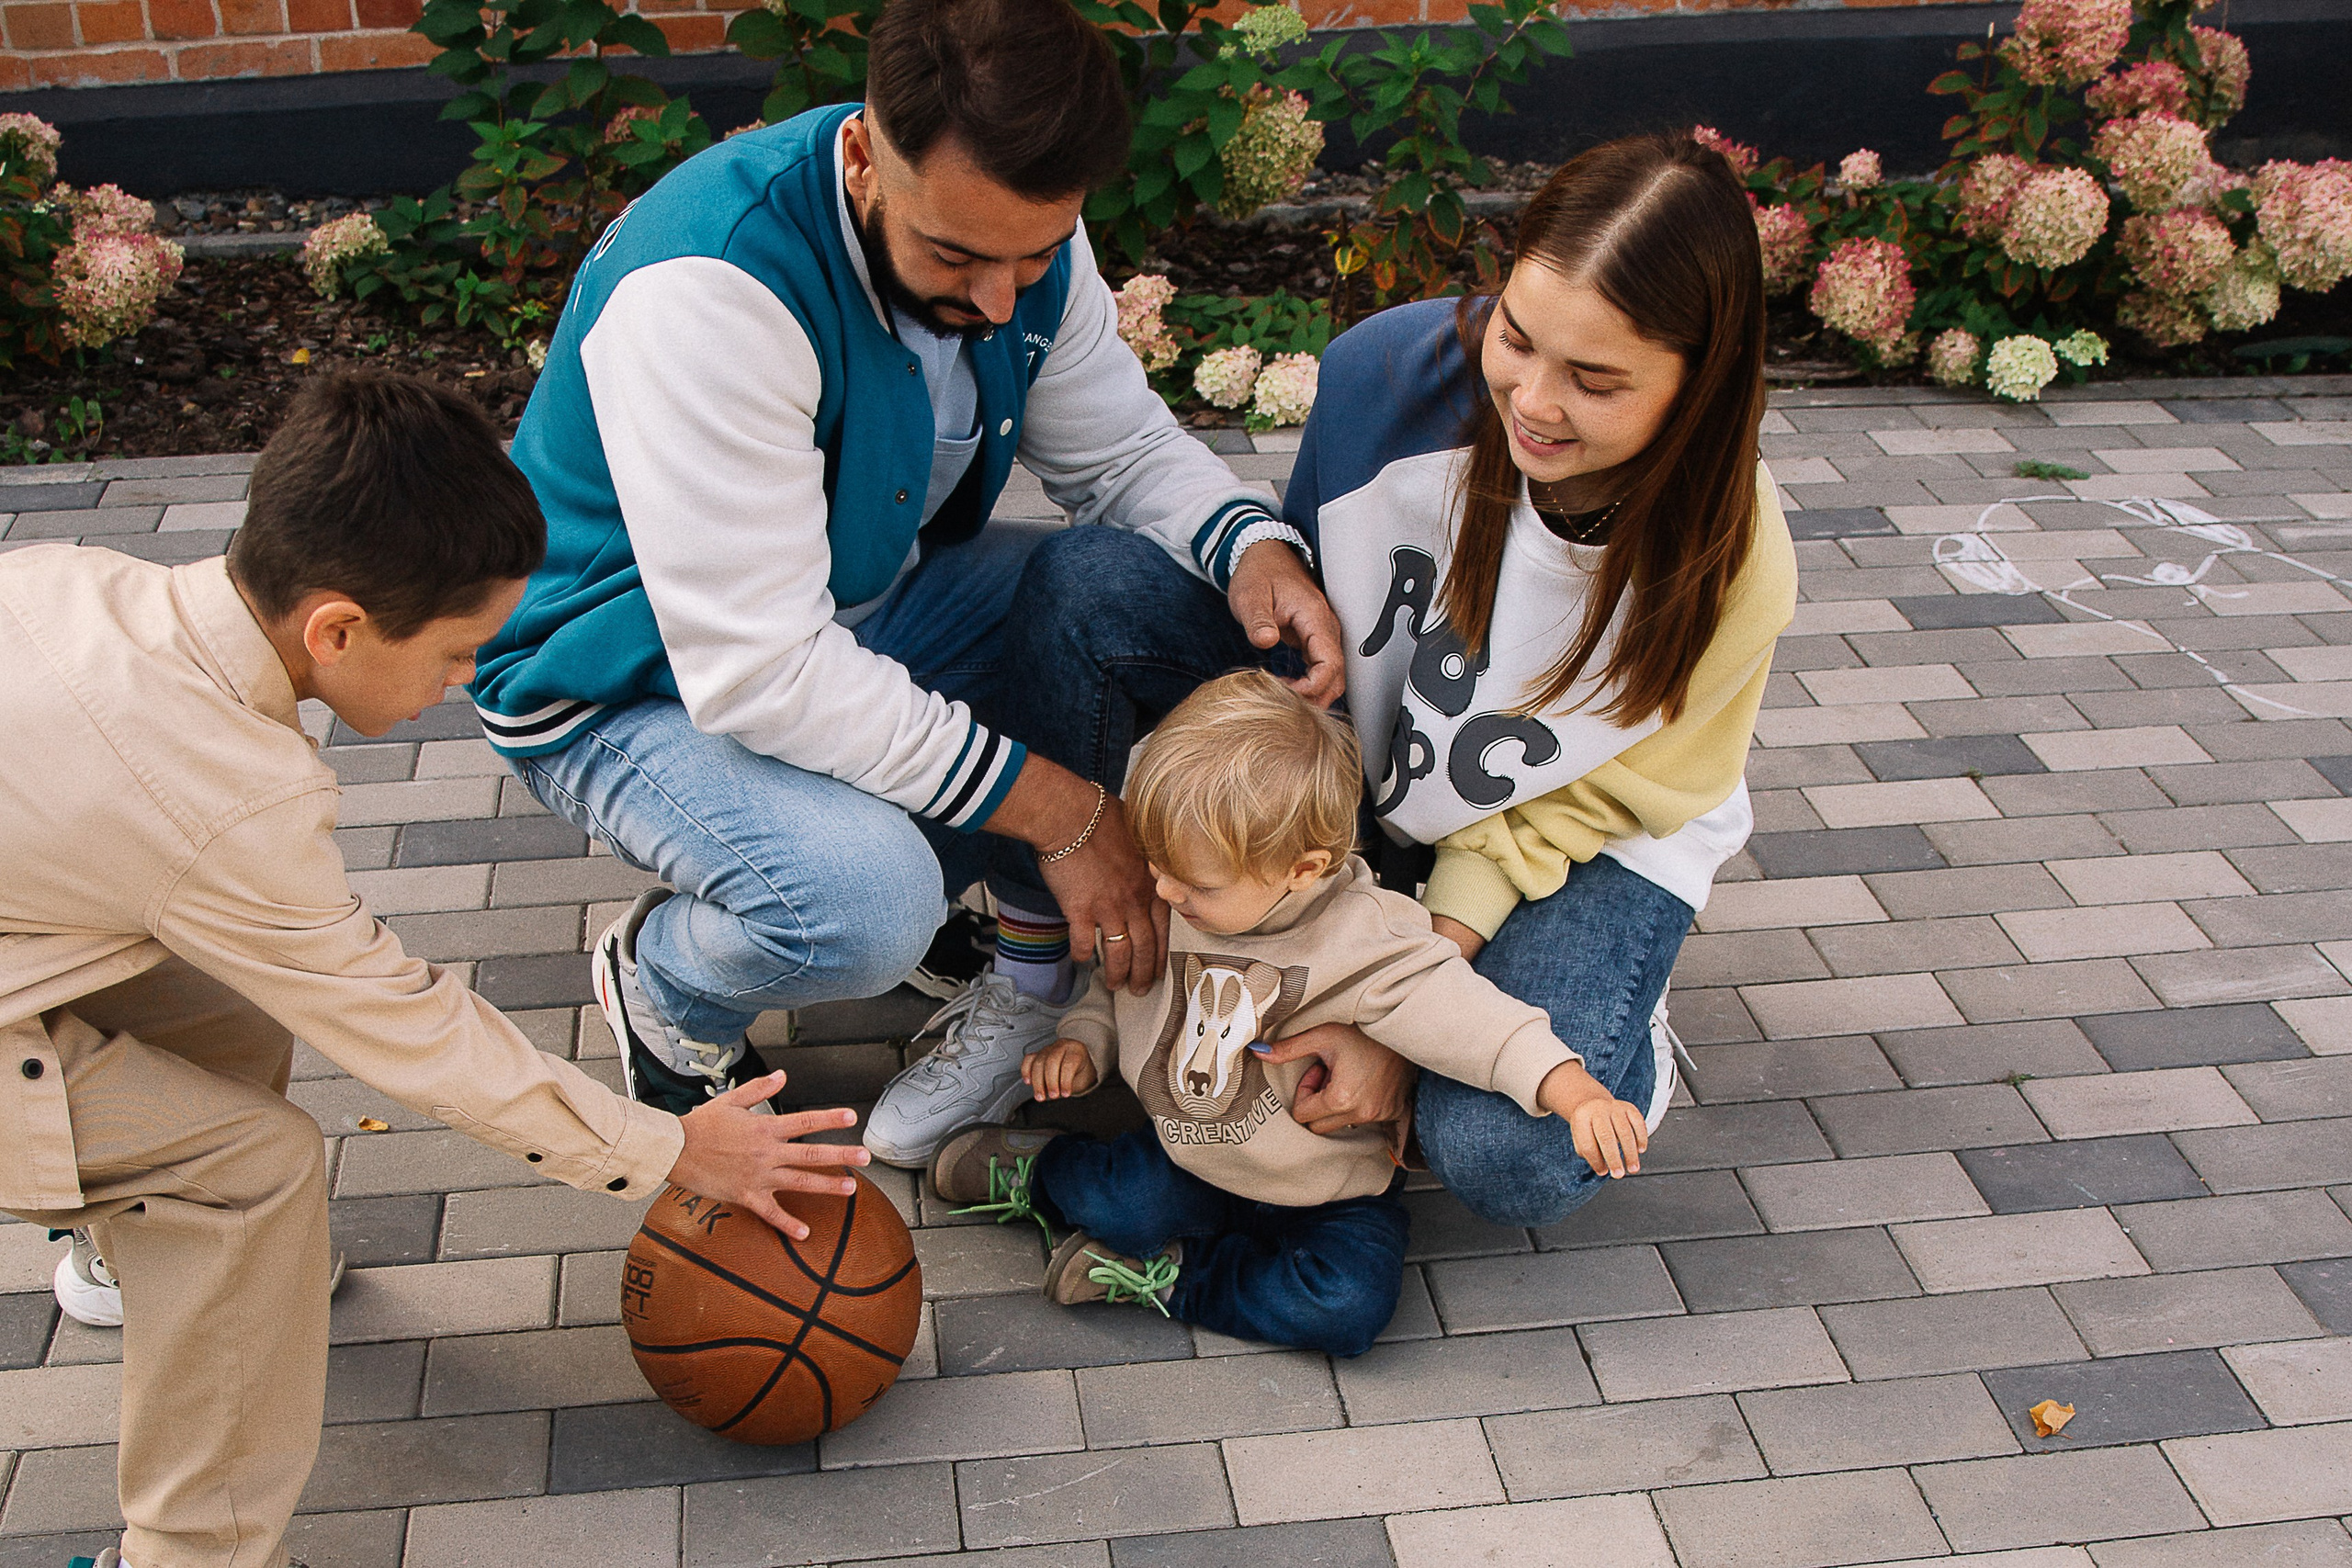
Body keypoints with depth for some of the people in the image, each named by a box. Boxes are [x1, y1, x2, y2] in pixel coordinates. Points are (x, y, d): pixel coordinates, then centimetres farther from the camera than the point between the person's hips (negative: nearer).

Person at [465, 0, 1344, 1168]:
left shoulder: (1020, 231, -12)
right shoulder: (706, 287, -35)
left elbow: (1126, 450, 0)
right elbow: (757, 669, -36)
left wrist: (1253, 548, -24)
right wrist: (1052, 807, -32)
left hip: (866, 604, 7)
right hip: (637, 679, -7)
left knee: (1164, 591, -16)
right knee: (862, 903, -35)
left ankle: (1029, 982, 1)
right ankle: (662, 988, 1)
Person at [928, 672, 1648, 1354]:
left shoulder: (1364, 941, -26)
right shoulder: (1162, 906, -9)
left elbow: (1455, 1010, -35)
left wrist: (1572, 1091, -47)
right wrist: (1084, 1042, -5)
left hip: (1330, 1195, -4)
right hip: (1195, 1160, 4)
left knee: (1347, 1308, -25)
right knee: (1118, 1200, -22)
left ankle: (1172, 1275, -8)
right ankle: (1043, 1170, 10)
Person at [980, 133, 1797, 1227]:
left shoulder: (1730, 568, -27)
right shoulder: (1391, 370, -25)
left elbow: (1570, 808, -16)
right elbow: (1296, 594, -7)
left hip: (1582, 844, -2)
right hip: (1349, 763, 3)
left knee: (1503, 1157, -31)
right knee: (1084, 590, -22)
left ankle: (1612, 1057, 7)